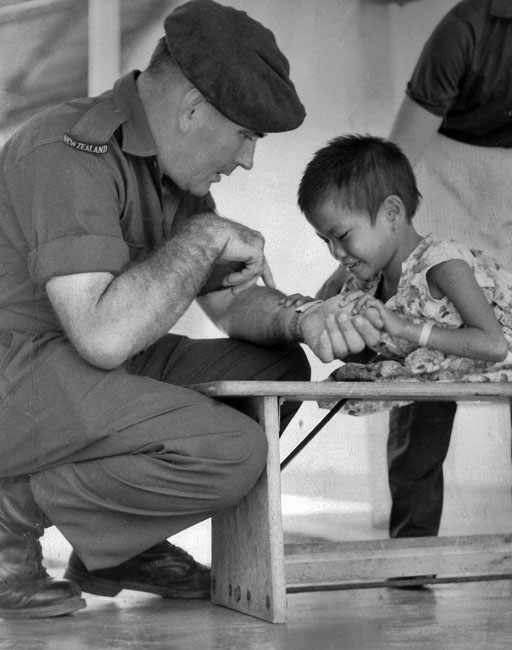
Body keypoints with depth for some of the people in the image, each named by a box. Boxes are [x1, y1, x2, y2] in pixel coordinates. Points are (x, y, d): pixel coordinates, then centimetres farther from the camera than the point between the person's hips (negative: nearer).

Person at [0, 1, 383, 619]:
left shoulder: (176, 172, 10)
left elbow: (232, 304, 13)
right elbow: (103, 335, -31)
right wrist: (205, 239, -20)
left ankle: (112, 545, 7)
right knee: (232, 448, -25)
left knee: (276, 366, 4)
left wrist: (299, 319, -9)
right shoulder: (70, 152, -20)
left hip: (99, 373, 10)